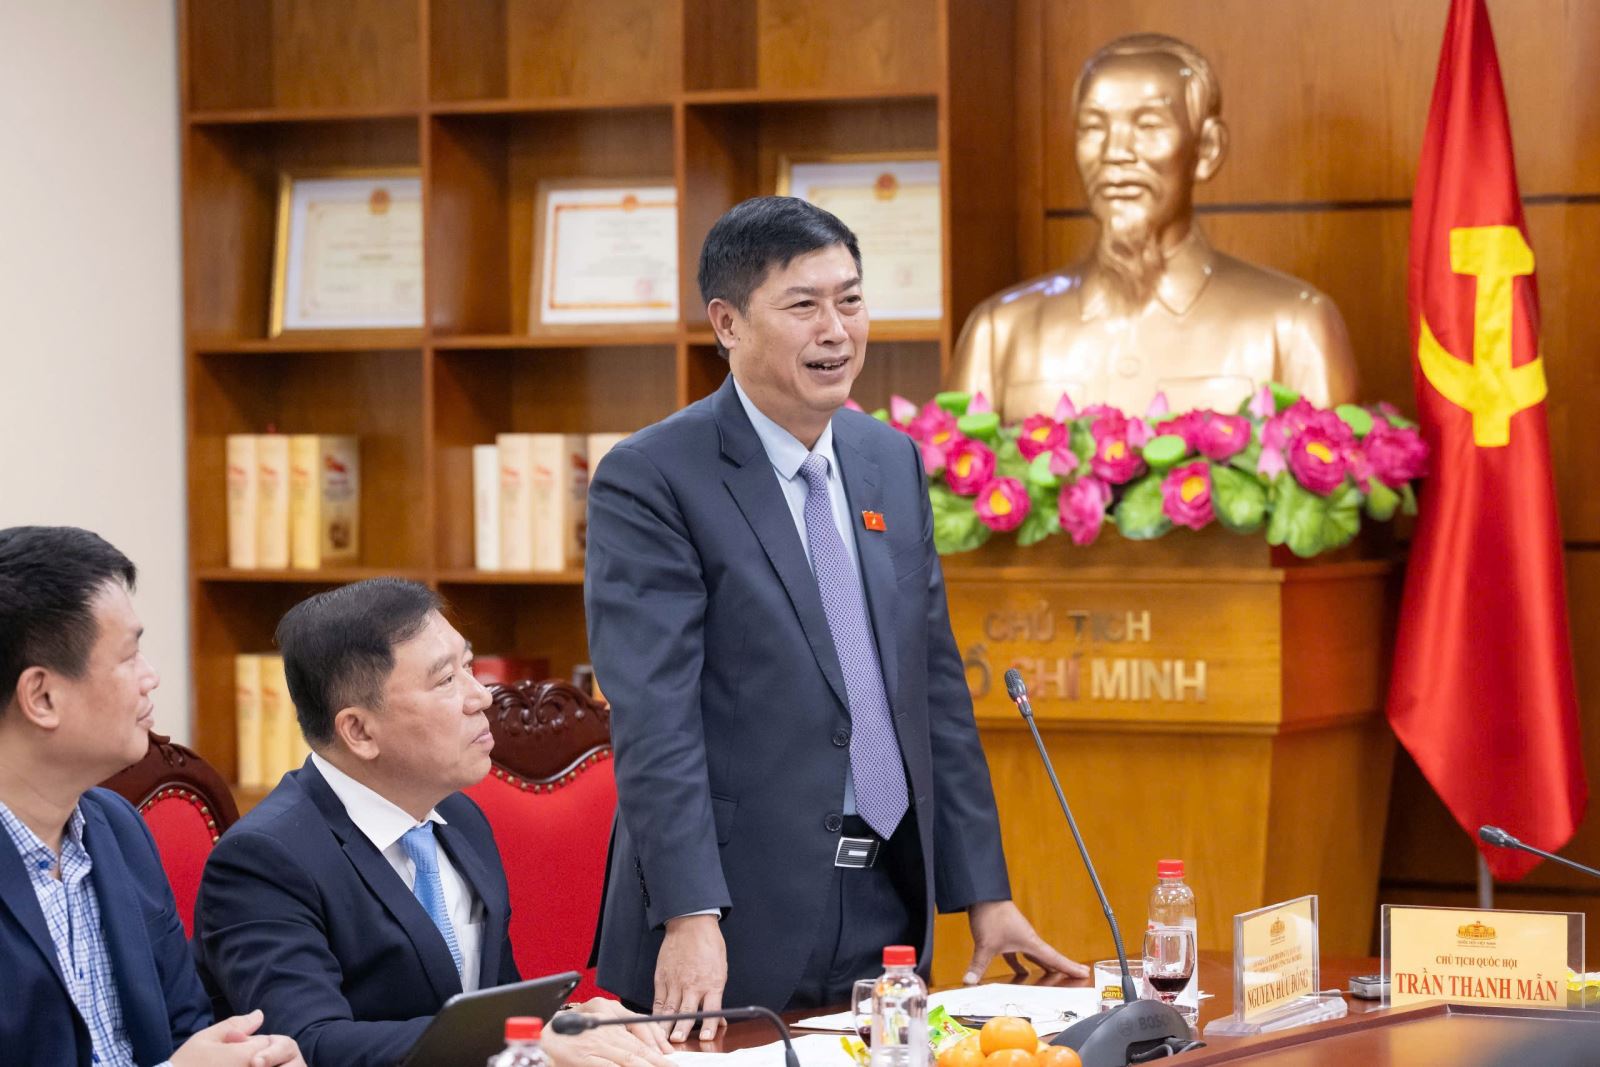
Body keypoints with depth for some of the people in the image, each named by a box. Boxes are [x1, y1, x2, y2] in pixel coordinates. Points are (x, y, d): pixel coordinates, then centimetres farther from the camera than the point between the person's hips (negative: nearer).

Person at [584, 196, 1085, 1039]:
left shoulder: (893, 462, 12)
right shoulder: (648, 481, -9)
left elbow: (935, 686, 14)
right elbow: (653, 715, -17)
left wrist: (985, 892, 10)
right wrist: (690, 916, -25)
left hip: (889, 910, 6)